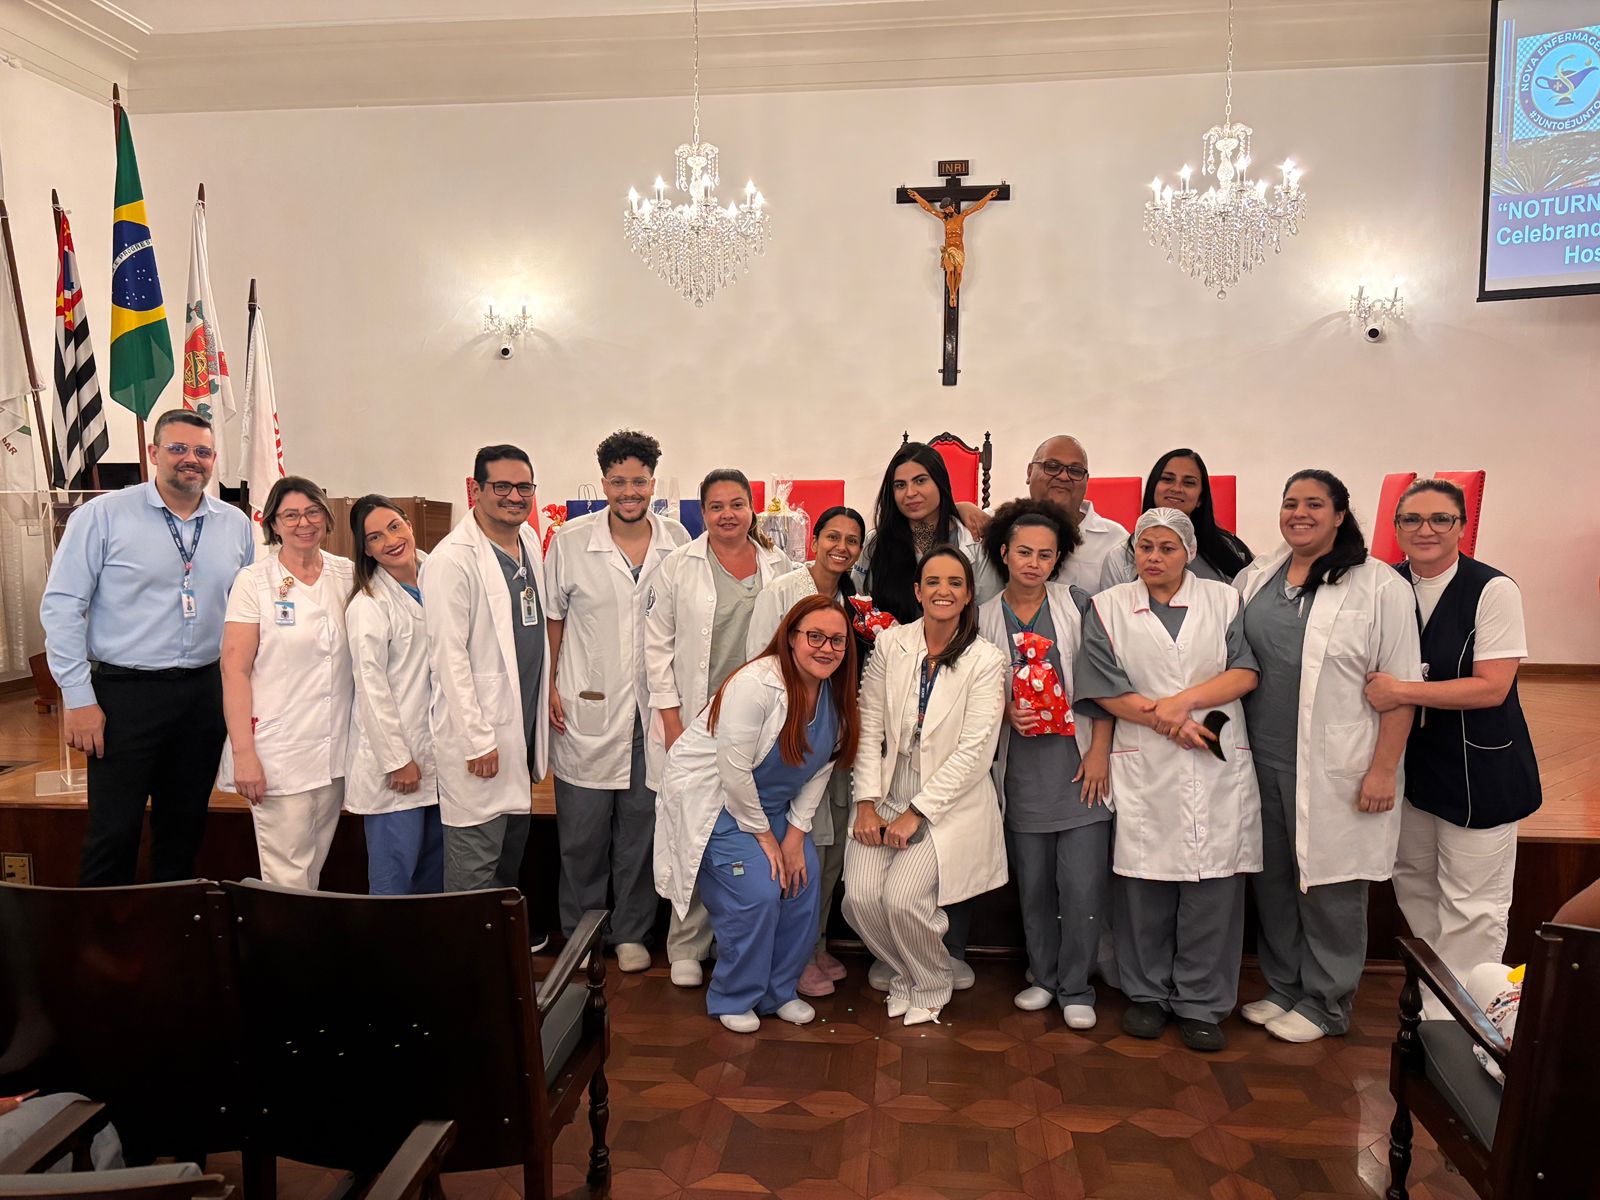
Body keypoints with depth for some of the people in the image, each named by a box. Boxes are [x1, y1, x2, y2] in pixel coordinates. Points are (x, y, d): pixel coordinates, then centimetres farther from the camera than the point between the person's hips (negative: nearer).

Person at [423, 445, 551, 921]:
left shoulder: (530, 540, 8)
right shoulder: (452, 559, -17)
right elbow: (449, 657, -18)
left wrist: (547, 696, 14)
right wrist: (478, 739, -18)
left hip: (524, 719, 8)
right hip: (479, 728, -8)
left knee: (514, 841, 21)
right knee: (475, 856, 1)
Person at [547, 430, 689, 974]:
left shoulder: (677, 541, 1)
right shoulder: (570, 541, -3)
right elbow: (553, 617, 4)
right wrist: (548, 686, -2)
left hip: (653, 709, 2)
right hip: (585, 709, -1)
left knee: (642, 828, 11)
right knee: (582, 831, 9)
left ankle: (631, 934, 28)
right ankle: (579, 933, 27)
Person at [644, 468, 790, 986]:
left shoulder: (778, 567, 9)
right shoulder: (678, 566, 2)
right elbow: (658, 646, 1)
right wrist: (671, 720, -6)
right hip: (692, 723, -2)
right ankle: (686, 948, 16)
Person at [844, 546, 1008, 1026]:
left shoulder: (986, 661, -7)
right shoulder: (889, 644, 1)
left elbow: (974, 751, -12)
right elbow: (869, 727, 1)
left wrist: (917, 813, -15)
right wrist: (867, 802, -7)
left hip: (950, 802, -3)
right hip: (889, 793, 3)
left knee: (903, 897, -19)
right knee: (860, 897, -13)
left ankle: (932, 986, 14)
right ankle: (903, 974, 20)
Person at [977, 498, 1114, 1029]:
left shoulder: (1078, 605, 1)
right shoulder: (984, 617, 5)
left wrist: (1100, 751, -6)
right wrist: (1006, 710, -9)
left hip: (1079, 765, -1)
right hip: (1021, 770, 2)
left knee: (1082, 886, -1)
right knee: (1033, 885, 10)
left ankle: (1076, 989, 17)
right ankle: (1043, 977, 29)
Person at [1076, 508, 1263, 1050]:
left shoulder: (1223, 600, 10)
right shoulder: (1109, 607, 7)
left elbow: (1245, 672, 0)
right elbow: (1105, 689, -1)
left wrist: (1183, 700, -13)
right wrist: (1168, 723, -9)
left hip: (1218, 765, 1)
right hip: (1144, 767, 0)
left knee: (1213, 883, 1)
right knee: (1145, 883, 4)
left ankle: (1201, 1003, 16)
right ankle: (1147, 994, 21)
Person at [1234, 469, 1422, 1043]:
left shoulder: (1380, 586, -8)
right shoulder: (1256, 577, 7)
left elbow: (1400, 686, -9)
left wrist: (1384, 768, -11)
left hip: (1335, 769, -5)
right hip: (1263, 759, 5)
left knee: (1330, 886, 6)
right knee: (1272, 879, 15)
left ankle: (1325, 1002, 24)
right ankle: (1282, 987, 33)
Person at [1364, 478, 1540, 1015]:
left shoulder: (1493, 590, -14)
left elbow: (1492, 687, -19)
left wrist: (1401, 690, -23)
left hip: (1478, 768, -5)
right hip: (1411, 763, 6)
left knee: (1470, 905, 2)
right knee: (1413, 884, 17)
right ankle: (1428, 1001, 34)